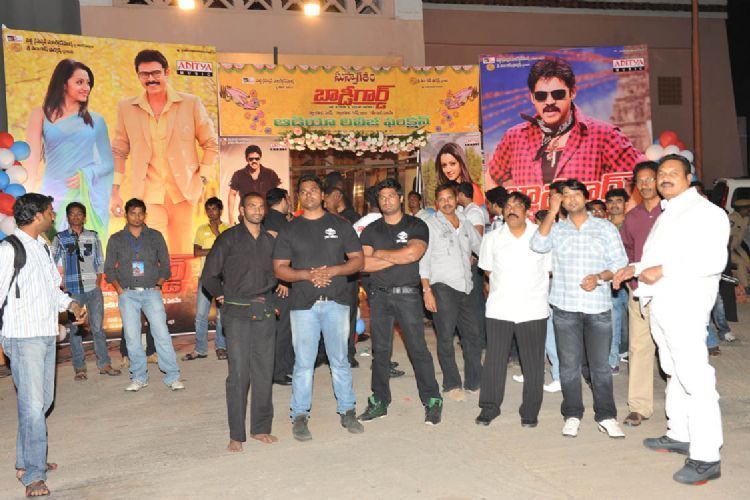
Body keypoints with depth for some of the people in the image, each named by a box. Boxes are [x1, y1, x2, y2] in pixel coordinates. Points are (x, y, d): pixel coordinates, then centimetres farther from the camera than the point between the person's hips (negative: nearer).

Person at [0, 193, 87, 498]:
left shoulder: (42, 246, 14)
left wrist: (70, 304, 10)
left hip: (47, 334, 8)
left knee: (43, 400, 15)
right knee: (32, 405, -6)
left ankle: (26, 462, 29)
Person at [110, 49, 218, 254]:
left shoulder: (191, 103, 1)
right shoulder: (126, 107, 5)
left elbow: (211, 144, 8)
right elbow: (119, 152, 12)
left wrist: (202, 180, 0)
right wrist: (114, 191, 7)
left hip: (183, 191, 0)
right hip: (147, 194, 0)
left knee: (182, 254, 6)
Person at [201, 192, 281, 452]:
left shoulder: (271, 240, 12)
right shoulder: (229, 238, 0)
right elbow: (209, 276, 3)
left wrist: (281, 284, 13)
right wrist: (224, 295, 5)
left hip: (265, 313, 4)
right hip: (237, 314, -4)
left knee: (264, 372, 6)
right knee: (239, 374, -5)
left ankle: (261, 428, 17)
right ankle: (236, 435, 3)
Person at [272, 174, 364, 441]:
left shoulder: (340, 225, 8)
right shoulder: (289, 230, 8)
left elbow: (357, 260, 5)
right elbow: (279, 268, 3)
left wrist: (331, 271, -12)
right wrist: (307, 274, -14)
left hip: (336, 301, 1)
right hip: (303, 304, 0)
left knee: (340, 360, 7)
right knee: (303, 362, 1)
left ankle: (347, 411, 17)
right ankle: (300, 416, 11)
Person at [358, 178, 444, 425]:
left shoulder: (416, 226, 1)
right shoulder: (371, 230, 9)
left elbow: (413, 253, -17)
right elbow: (364, 264, -4)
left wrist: (380, 253, -6)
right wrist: (398, 258, -9)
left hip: (407, 294, -3)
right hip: (379, 295, 3)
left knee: (418, 348, -2)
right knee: (380, 350, 9)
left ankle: (432, 401, 8)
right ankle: (379, 402, 19)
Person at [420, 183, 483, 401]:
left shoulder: (465, 224, 15)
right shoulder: (430, 225, 0)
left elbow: (481, 248, 25)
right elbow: (423, 260, -5)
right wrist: (426, 290, -12)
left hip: (465, 287, 5)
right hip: (442, 287, -5)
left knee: (473, 334, 6)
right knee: (446, 338, -2)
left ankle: (474, 382, 18)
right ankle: (451, 385, 9)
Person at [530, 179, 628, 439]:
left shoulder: (606, 228, 7)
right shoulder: (556, 228, 8)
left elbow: (620, 263, 4)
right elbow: (538, 245, -11)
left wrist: (599, 277, -14)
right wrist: (552, 212, -12)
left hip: (598, 305, -1)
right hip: (565, 306, 1)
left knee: (600, 364, 4)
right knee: (569, 364, 7)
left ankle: (606, 416, 16)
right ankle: (572, 415, 18)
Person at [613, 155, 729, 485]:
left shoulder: (704, 212, -9)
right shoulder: (668, 214, 20)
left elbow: (713, 260, -20)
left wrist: (664, 270, -21)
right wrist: (635, 268, 14)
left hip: (685, 306, -9)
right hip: (661, 305, 9)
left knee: (695, 379, -9)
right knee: (674, 373, 17)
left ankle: (706, 458, -5)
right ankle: (679, 435, 29)